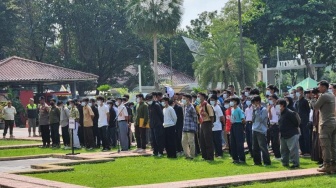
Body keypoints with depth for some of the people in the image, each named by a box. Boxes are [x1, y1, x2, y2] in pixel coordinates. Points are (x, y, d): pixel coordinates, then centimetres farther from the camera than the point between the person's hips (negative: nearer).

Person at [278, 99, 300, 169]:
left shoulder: (290, 113, -18)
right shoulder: (282, 113, 11)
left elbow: (296, 123, -15)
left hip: (291, 135, -10)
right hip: (283, 135, 10)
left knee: (293, 150, -7)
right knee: (284, 150, 16)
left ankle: (296, 163, -2)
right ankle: (285, 162, 27)